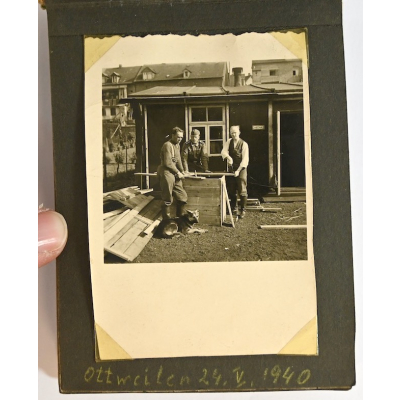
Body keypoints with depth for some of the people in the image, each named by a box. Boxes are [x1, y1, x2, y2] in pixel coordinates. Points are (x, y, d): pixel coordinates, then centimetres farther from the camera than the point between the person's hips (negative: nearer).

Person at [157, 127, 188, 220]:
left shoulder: (177, 145, 15)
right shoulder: (168, 145, -15)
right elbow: (167, 163, -19)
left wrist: (182, 171, 5)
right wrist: (178, 172, -11)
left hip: (174, 173, 10)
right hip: (166, 172, -10)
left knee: (182, 196, 13)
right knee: (167, 200, -3)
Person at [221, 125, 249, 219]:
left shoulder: (244, 144, -7)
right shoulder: (229, 142, 5)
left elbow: (245, 159, -13)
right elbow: (223, 151, -10)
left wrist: (238, 170, -21)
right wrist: (228, 157, -32)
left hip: (241, 169, -4)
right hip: (231, 168, 4)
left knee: (242, 190, -6)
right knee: (231, 190, 11)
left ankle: (242, 210, 2)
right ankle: (233, 208, 26)